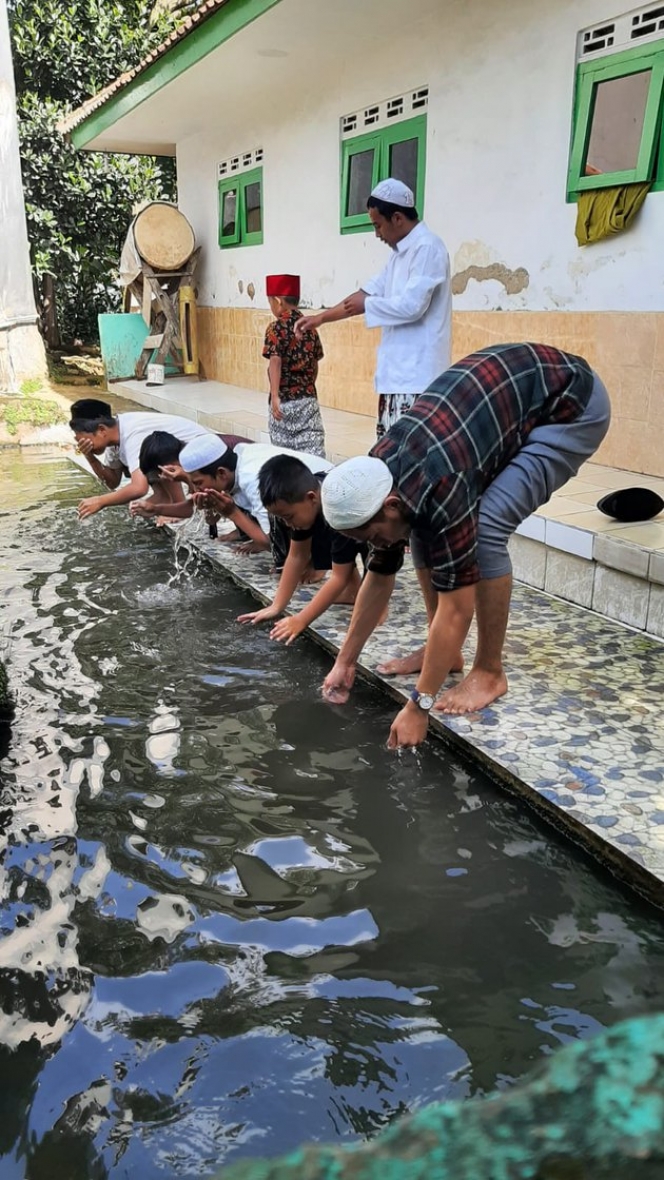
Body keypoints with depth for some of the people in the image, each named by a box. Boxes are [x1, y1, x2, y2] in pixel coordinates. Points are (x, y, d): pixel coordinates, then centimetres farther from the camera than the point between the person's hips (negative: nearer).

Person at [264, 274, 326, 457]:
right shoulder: (309, 327, 8)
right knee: (312, 447, 1)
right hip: (309, 398, 5)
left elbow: (275, 363, -19)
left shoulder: (277, 328, -9)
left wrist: (275, 396, -23)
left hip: (285, 399, -5)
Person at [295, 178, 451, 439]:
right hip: (397, 370, 10)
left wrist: (365, 306, -6)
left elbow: (411, 305, -21)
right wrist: (320, 318, 19)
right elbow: (369, 291, 21)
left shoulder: (427, 247, -12)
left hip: (416, 373, -10)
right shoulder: (401, 252, 18)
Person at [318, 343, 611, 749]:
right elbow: (380, 578, 2)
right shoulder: (378, 483, -10)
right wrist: (345, 662, 6)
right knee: (423, 527, -1)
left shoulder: (437, 490, -34)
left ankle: (490, 673, -5)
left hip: (571, 406, -8)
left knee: (485, 527, -23)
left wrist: (418, 707, -25)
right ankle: (444, 653, 12)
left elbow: (456, 607, -30)